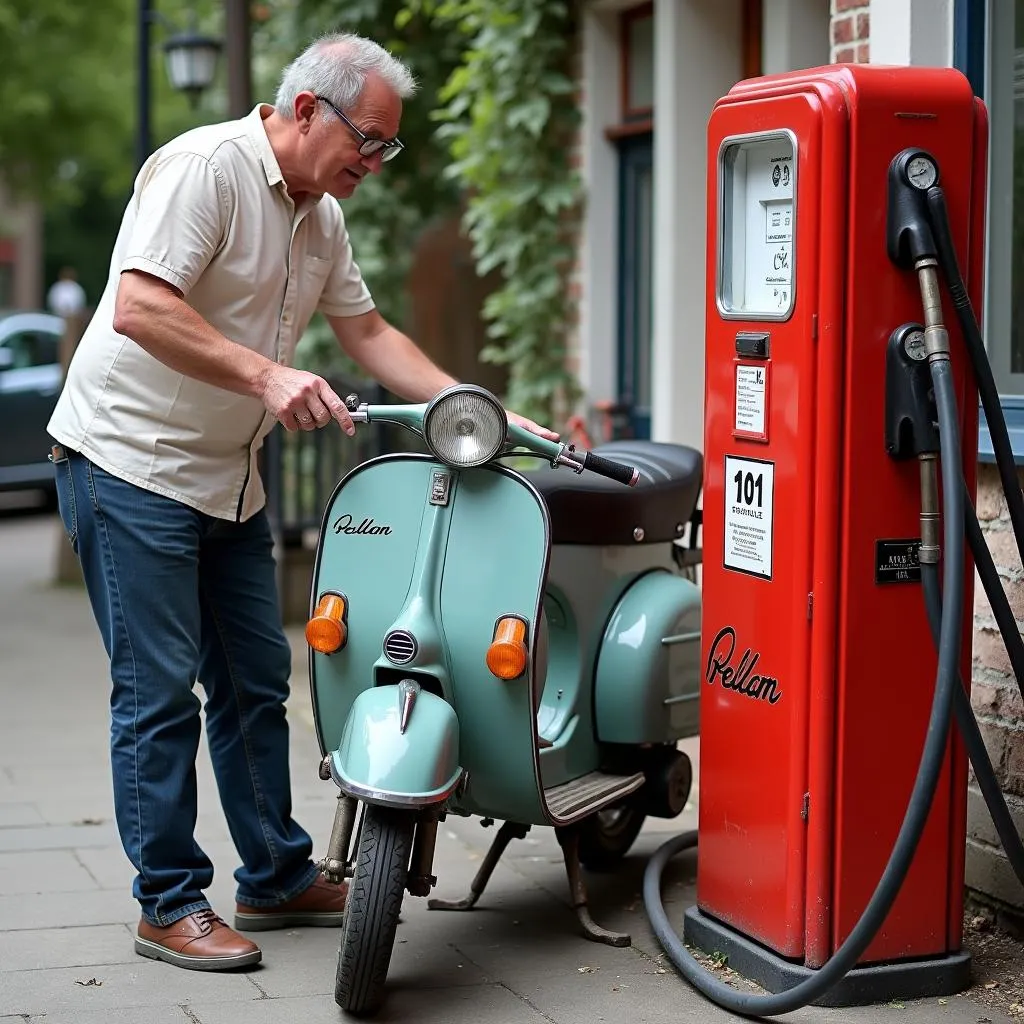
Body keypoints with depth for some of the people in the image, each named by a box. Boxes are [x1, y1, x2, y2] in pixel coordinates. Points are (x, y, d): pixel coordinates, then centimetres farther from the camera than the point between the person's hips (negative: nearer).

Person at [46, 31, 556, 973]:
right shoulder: (205, 167, -17)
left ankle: (277, 877, 24)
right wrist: (267, 376, -32)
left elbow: (368, 332, 18)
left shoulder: (321, 217, 12)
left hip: (226, 474, 9)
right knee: (159, 692, -4)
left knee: (255, 681, 13)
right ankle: (171, 905, 5)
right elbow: (140, 307, -27)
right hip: (129, 462, -9)